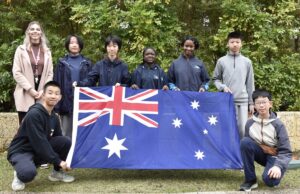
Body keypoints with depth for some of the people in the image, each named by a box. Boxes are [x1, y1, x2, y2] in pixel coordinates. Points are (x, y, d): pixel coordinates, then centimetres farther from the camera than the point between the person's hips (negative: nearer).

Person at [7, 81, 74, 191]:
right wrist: (58, 161, -22)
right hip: (21, 152, -7)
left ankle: (57, 172, 8)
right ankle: (19, 175, -1)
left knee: (65, 141, -12)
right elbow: (39, 142, -27)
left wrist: (63, 160, -7)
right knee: (28, 173, -39)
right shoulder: (34, 114, -23)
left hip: (39, 151, 7)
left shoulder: (54, 117, 2)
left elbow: (60, 141, 6)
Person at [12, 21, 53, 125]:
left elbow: (50, 73, 9)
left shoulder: (47, 51, 13)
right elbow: (16, 72, -2)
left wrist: (44, 90, -5)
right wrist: (30, 89, -11)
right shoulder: (21, 50, 5)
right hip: (25, 95, -2)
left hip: (42, 96, 2)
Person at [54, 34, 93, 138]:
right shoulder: (62, 62, 8)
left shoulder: (86, 63, 10)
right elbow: (56, 82, 3)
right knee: (67, 133, 5)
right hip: (67, 102, 0)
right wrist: (57, 103, -5)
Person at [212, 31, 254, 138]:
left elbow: (250, 84, 8)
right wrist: (223, 87, -11)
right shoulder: (221, 61, 4)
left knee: (243, 129, 1)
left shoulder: (247, 62, 7)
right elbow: (215, 79, 10)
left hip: (242, 101, 1)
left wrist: (251, 102, 6)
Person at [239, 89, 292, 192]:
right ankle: (250, 180, -16)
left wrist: (278, 166, -33)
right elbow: (245, 146, -1)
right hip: (261, 154, 3)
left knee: (270, 179, -33)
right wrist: (263, 148, -18)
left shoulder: (278, 124, -16)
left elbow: (286, 151, -16)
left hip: (274, 156, -3)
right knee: (245, 141, -27)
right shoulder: (250, 123, -9)